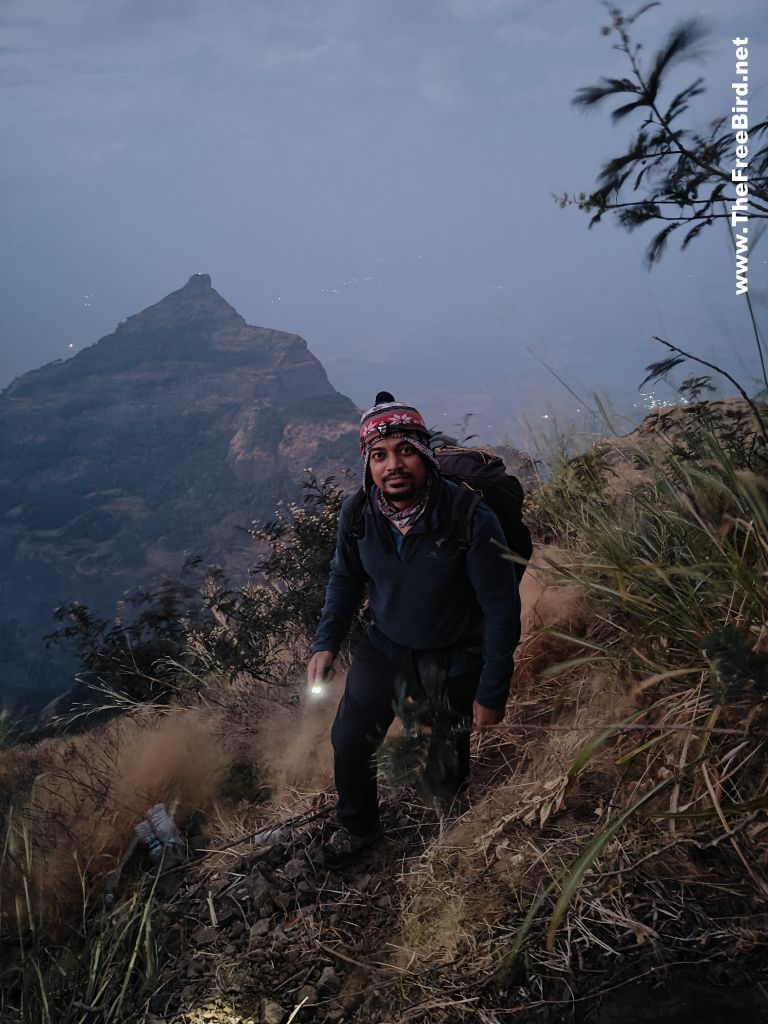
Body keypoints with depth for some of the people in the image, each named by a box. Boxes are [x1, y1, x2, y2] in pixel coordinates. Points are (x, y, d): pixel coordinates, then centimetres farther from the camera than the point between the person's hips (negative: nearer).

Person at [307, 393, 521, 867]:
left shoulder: (471, 519, -29)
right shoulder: (357, 513, -15)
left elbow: (502, 608, -20)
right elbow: (346, 578, 6)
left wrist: (492, 694, -15)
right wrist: (327, 643, -1)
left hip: (453, 661, -3)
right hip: (386, 646, 3)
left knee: (445, 783, 6)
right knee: (349, 743, 5)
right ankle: (358, 826, 35)